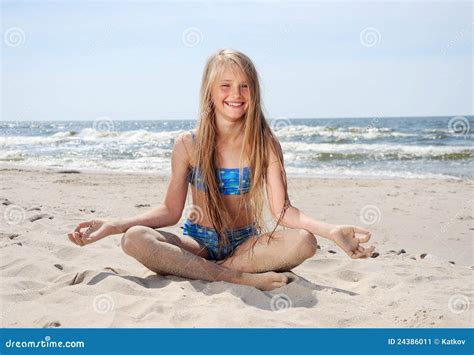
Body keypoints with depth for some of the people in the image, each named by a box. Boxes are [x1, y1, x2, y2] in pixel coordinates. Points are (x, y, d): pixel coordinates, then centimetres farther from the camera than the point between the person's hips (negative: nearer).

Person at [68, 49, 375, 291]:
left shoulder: (266, 145, -4)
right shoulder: (188, 145, -3)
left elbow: (283, 211, -11)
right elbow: (171, 211, 1)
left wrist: (332, 230, -29)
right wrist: (114, 226, -11)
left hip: (246, 243, 0)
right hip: (198, 243, 1)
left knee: (304, 241, -30)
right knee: (135, 239, -29)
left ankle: (206, 272, -23)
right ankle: (243, 278, -29)